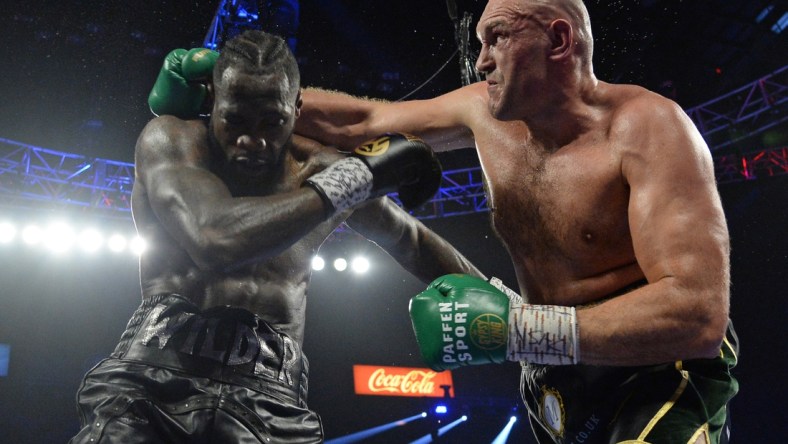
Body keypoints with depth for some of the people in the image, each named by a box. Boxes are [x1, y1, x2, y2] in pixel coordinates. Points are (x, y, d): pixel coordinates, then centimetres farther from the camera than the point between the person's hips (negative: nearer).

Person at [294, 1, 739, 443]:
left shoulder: (646, 125, -20)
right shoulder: (487, 113, -2)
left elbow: (698, 315, -30)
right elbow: (361, 123, 11)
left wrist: (515, 328, -34)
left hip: (662, 378, -5)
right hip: (557, 383, 6)